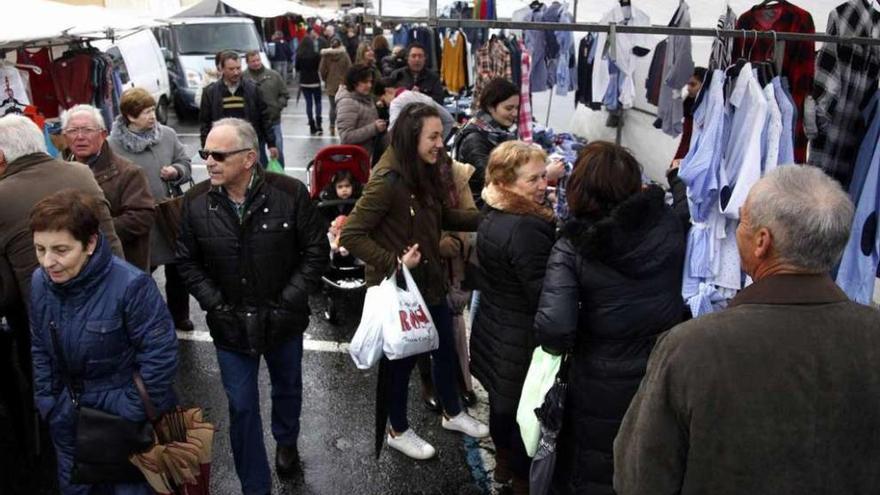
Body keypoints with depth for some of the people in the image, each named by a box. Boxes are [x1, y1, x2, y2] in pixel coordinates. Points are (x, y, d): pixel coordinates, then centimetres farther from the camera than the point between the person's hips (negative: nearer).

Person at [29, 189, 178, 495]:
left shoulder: (130, 285, -27)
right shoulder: (40, 282, -6)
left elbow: (160, 353, -22)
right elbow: (40, 348, 8)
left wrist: (134, 412, -17)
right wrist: (45, 400, 6)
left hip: (124, 420, -5)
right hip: (68, 419, 6)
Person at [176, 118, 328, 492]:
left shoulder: (290, 193, -17)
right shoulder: (195, 201, -10)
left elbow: (316, 251, -10)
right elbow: (187, 262, 1)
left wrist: (288, 302, -14)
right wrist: (215, 305, -9)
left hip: (283, 320, 0)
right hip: (230, 323, 1)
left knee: (287, 388, 23)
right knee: (242, 407, 8)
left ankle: (286, 442, 55)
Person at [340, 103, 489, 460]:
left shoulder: (424, 173, 1)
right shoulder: (388, 180, -26)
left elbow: (444, 216, 12)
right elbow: (351, 235, -25)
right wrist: (395, 263, -30)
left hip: (428, 280, 8)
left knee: (446, 347, 21)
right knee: (401, 358, 10)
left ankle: (452, 413, 45)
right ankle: (398, 431, 34)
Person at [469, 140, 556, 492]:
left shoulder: (493, 217, 1)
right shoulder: (527, 228, -30)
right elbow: (545, 295, -29)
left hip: (493, 329, 9)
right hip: (521, 340, -9)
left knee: (502, 401, 27)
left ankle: (504, 463, 49)